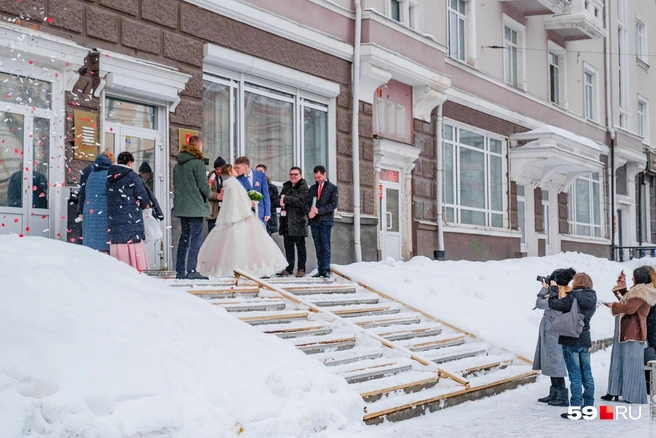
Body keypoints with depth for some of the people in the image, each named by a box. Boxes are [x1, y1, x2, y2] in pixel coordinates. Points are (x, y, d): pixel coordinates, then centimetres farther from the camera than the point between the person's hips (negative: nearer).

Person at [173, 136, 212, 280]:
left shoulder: (177, 165, 13)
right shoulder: (198, 163, -10)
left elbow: (176, 186, 17)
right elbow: (204, 187, -13)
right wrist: (208, 193, 7)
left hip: (181, 207, 7)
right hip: (196, 208, -7)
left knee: (184, 238, 12)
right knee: (195, 239, -5)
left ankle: (180, 271, 14)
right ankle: (191, 271, -9)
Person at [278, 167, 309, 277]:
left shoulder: (303, 187, -4)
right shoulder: (286, 186, 18)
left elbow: (301, 201, -16)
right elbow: (280, 198, 19)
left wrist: (286, 199, -11)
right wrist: (281, 201, -6)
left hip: (298, 220, -6)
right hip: (286, 220, 6)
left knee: (300, 245, -1)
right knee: (288, 246, 8)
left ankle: (301, 269, 4)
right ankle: (289, 268, 14)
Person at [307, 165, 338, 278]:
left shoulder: (332, 188, 4)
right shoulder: (312, 188, 18)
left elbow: (333, 204, -6)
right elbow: (307, 203, 13)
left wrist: (319, 210, -16)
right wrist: (309, 212, -9)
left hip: (326, 220, -4)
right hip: (314, 221, 4)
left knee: (325, 246, -9)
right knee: (318, 247, 4)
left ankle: (326, 270, -9)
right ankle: (320, 270, 5)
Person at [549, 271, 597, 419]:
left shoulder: (572, 297, -18)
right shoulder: (592, 298, 4)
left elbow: (553, 304, -15)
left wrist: (553, 288, -1)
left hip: (571, 341, -7)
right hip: (585, 340, 7)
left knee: (575, 376, -4)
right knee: (587, 374, 12)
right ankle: (589, 407, 20)